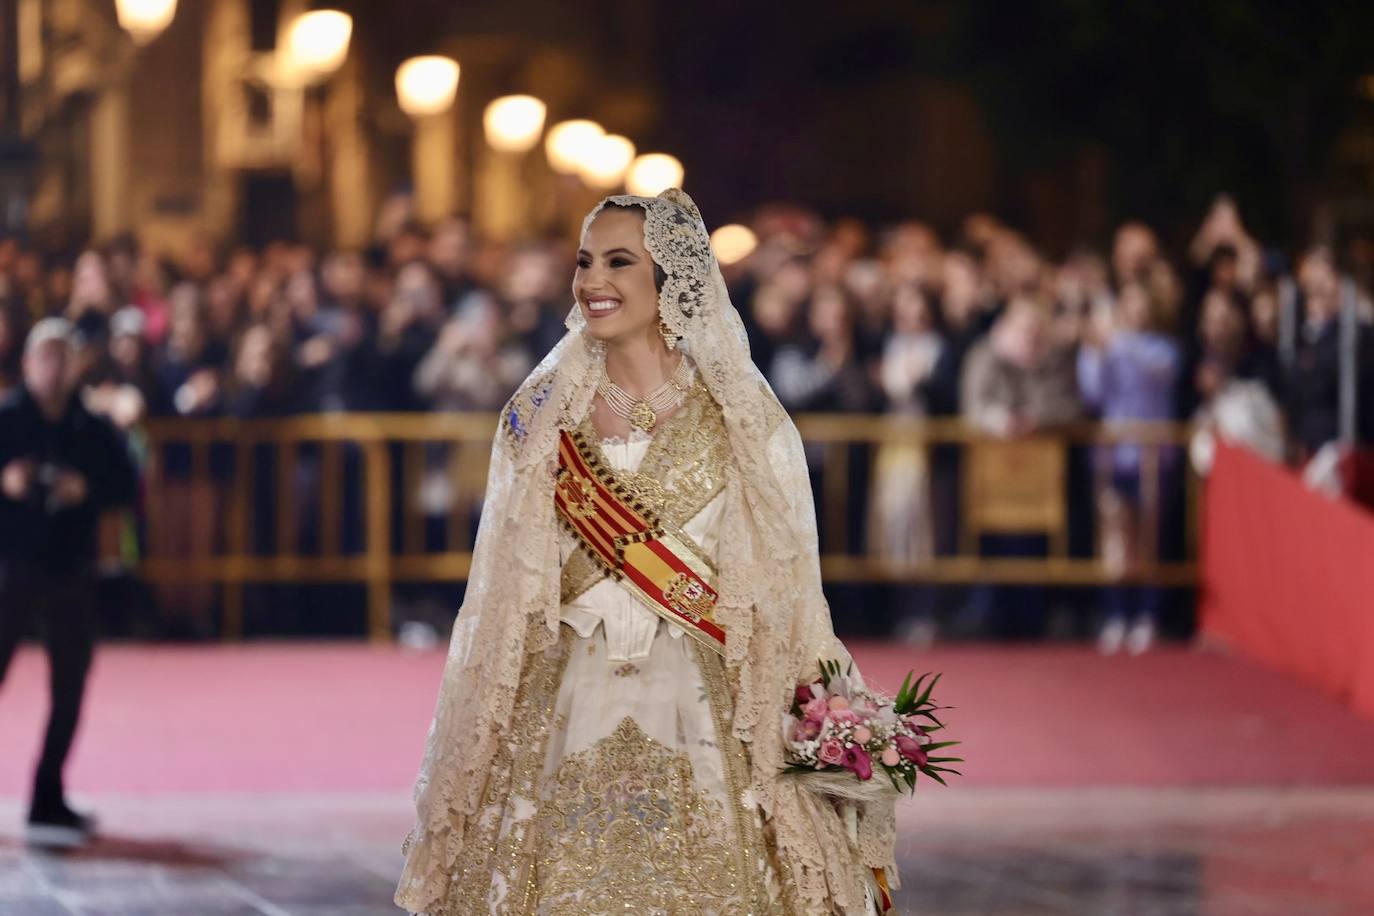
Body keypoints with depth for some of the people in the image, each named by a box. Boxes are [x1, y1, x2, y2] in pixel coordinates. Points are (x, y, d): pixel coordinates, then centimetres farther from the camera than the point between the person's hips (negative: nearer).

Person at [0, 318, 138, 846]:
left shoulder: (91, 430, 8)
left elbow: (126, 485, 6)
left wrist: (88, 489, -12)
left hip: (71, 570, 4)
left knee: (70, 689, 4)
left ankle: (48, 800, 12)